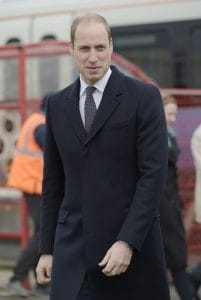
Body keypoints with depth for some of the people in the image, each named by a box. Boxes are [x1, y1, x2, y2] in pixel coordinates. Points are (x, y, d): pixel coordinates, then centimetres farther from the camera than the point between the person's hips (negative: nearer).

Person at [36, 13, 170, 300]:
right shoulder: (57, 104, 10)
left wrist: (127, 242, -17)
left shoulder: (144, 97, -4)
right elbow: (53, 181, 14)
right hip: (72, 247, 3)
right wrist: (47, 249, 10)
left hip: (133, 243, -3)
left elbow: (154, 174, -10)